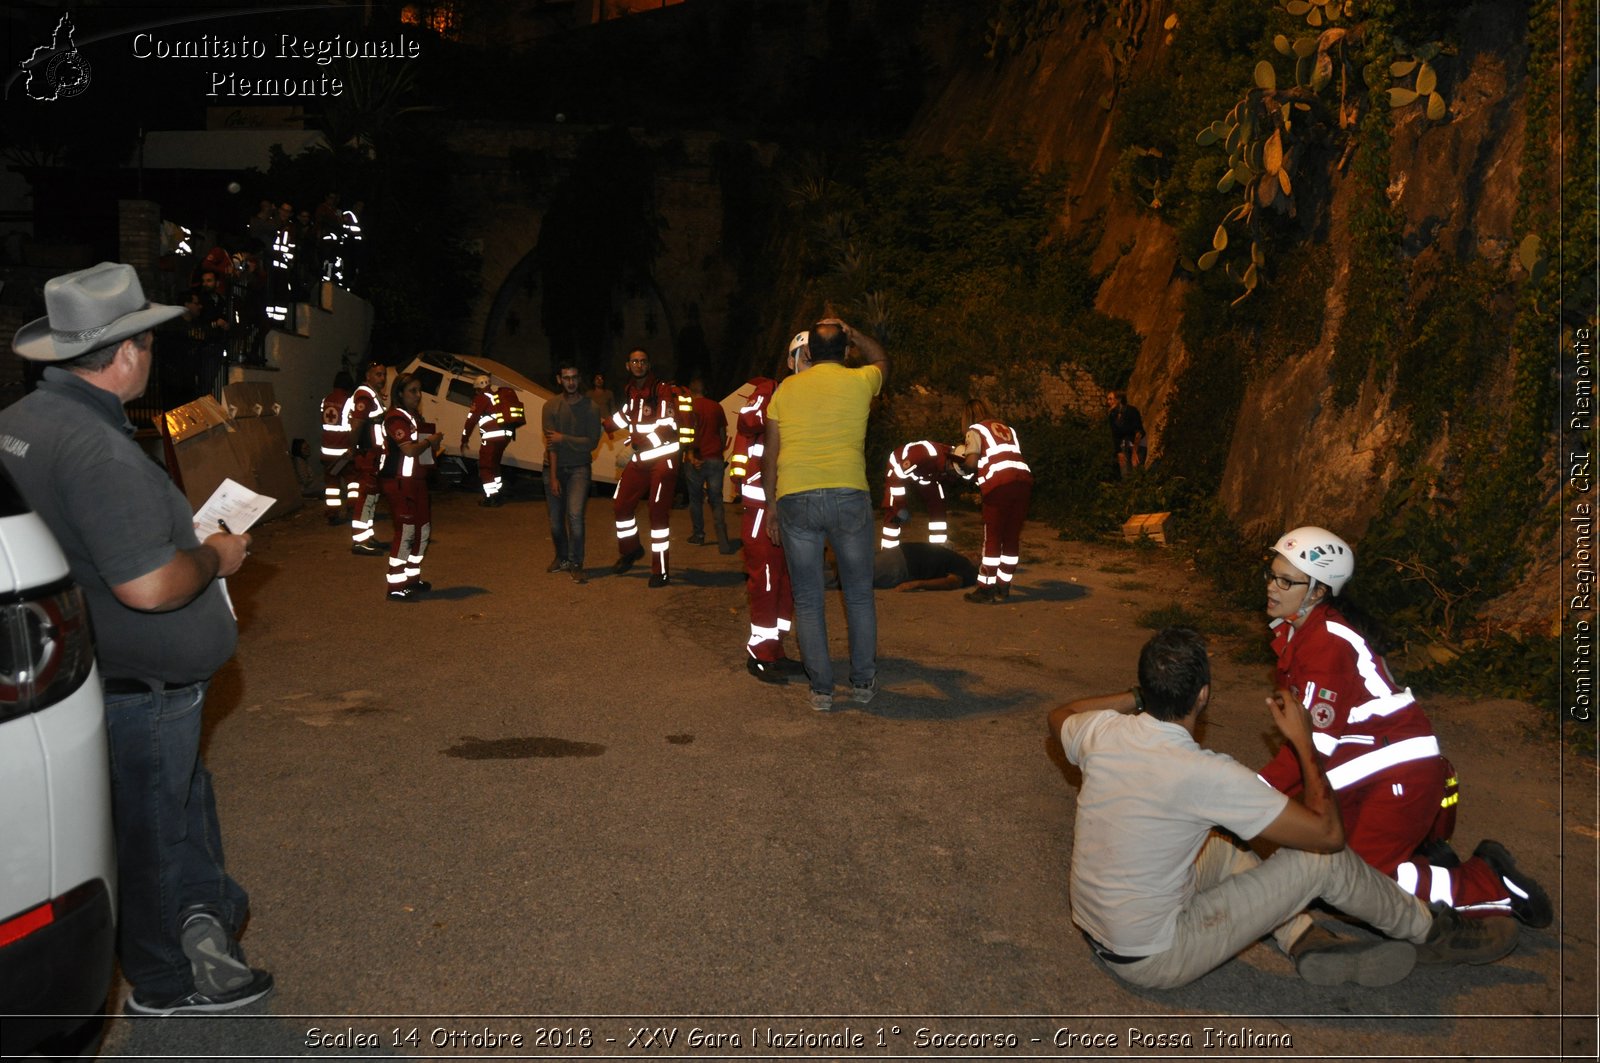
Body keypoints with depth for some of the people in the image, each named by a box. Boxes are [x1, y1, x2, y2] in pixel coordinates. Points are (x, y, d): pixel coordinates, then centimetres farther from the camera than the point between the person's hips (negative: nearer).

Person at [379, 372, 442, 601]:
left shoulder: (413, 417, 18)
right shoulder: (396, 418, -15)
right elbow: (409, 449, -24)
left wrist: (433, 445, 5)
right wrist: (430, 441, -9)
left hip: (416, 481, 11)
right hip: (400, 483, -11)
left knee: (423, 529, 16)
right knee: (406, 532, -10)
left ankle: (412, 578, 27)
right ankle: (394, 586, -5)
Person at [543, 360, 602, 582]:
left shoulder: (590, 408, -4)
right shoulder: (551, 407, -1)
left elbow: (592, 443, -8)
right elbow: (550, 443, -7)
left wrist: (564, 439, -14)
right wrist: (553, 477, -13)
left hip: (578, 468, -2)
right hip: (554, 467, 2)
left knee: (575, 515, -19)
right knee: (556, 519, 9)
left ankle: (576, 563, -8)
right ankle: (562, 558, 30)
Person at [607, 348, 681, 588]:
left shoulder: (663, 390, -11)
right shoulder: (629, 392, 10)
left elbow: (667, 428, -15)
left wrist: (637, 435, -13)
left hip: (663, 458, -7)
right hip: (640, 459, 7)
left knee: (658, 512, -8)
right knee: (621, 505, 11)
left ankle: (660, 570, 2)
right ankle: (630, 550, 36)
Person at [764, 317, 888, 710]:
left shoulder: (786, 389, 9)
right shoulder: (859, 382, 5)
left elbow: (770, 456, 9)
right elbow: (881, 360, 31)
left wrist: (772, 509, 16)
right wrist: (850, 333, 39)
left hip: (795, 500, 1)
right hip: (849, 496, -1)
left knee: (807, 600, 9)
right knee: (859, 595, 14)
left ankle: (821, 689, 11)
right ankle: (863, 682, 21)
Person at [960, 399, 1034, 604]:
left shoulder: (976, 430, 11)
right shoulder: (1007, 429, 29)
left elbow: (971, 461, -3)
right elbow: (1012, 458, 18)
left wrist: (960, 462, 18)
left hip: (1000, 483, -5)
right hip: (1024, 479, 5)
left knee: (992, 538, 2)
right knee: (1012, 537, 12)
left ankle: (986, 589, 4)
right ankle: (1002, 587, 19)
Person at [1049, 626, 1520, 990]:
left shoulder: (1104, 732, -10)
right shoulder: (1207, 775, -27)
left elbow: (1058, 717, 18)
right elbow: (1328, 832, -18)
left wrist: (1136, 697, 14)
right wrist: (1304, 741, -6)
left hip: (1095, 932, 7)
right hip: (1154, 960, -7)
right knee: (1320, 858, -3)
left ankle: (1308, 944, 19)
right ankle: (1431, 934, 21)